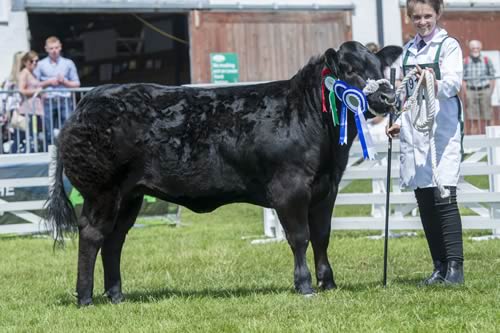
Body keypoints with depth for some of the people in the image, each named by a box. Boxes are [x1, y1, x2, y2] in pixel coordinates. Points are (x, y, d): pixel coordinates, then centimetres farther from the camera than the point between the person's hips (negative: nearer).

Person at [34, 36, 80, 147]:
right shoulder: (41, 65, 8)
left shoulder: (68, 63, 10)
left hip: (65, 100, 0)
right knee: (49, 133, 0)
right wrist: (48, 82, -7)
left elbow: (76, 84, 10)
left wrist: (64, 81, -7)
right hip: (48, 101, 0)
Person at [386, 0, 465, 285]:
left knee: (444, 198, -12)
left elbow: (454, 82, -16)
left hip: (442, 130, -6)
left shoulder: (448, 46, -1)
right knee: (425, 201, 5)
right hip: (413, 132, 6)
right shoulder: (408, 50, 17)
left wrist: (436, 84, -36)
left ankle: (455, 267, -10)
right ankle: (440, 267, 10)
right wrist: (399, 122, 12)